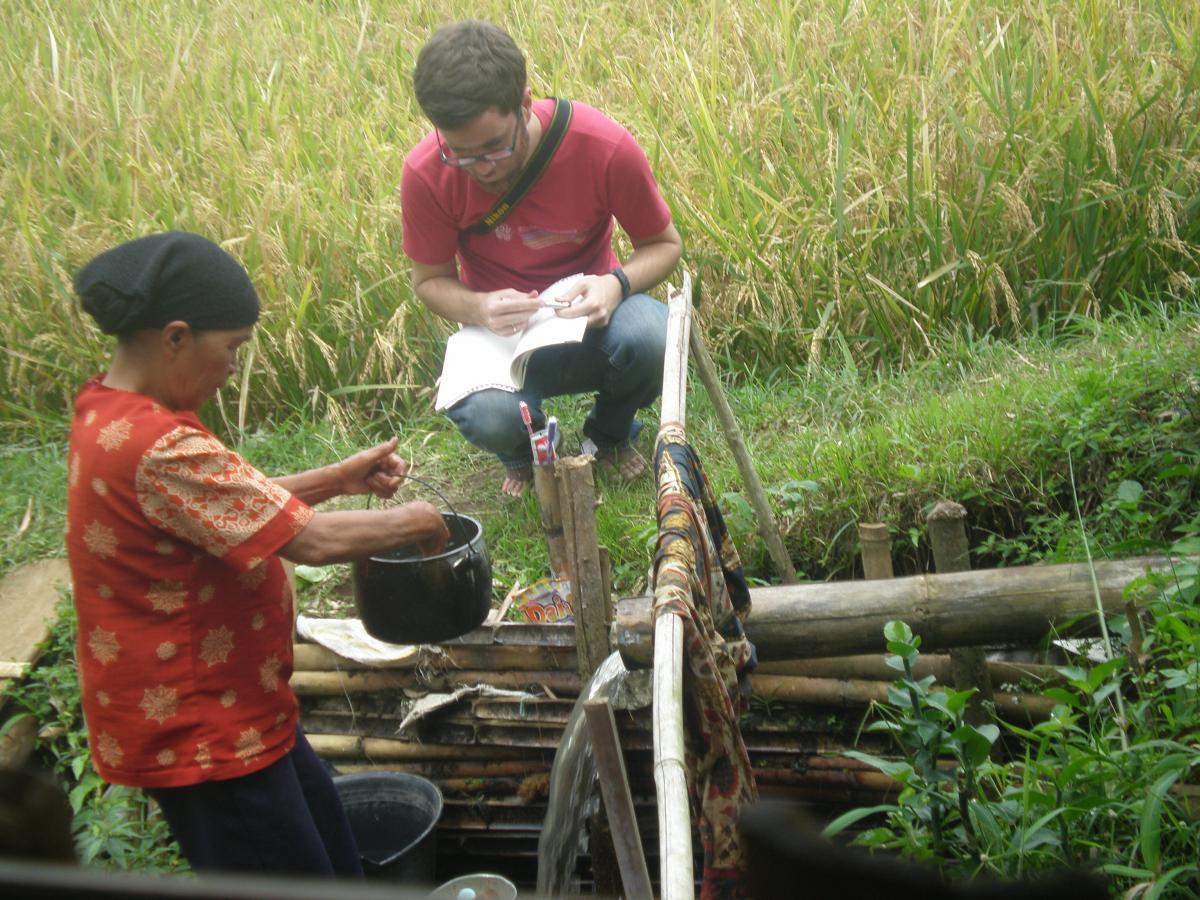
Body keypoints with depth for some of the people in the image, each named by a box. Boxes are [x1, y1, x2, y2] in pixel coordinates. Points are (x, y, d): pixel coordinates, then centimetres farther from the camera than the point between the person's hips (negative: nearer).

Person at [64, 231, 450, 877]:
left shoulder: (109, 412, 3)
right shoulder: (158, 448, -30)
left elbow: (237, 503, 14)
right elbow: (313, 541, -28)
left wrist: (339, 478, 5)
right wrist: (413, 522, -12)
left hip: (234, 710, 10)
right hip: (200, 737, -10)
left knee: (335, 862, 21)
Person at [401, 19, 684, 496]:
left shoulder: (604, 146, -22)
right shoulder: (425, 173, -19)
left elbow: (664, 244, -5)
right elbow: (430, 280, -3)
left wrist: (617, 283, -28)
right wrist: (479, 308, -26)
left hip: (588, 318, 1)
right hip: (501, 331, 0)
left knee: (651, 334, -35)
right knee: (489, 417, -35)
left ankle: (608, 436, 4)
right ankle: (524, 453, 9)